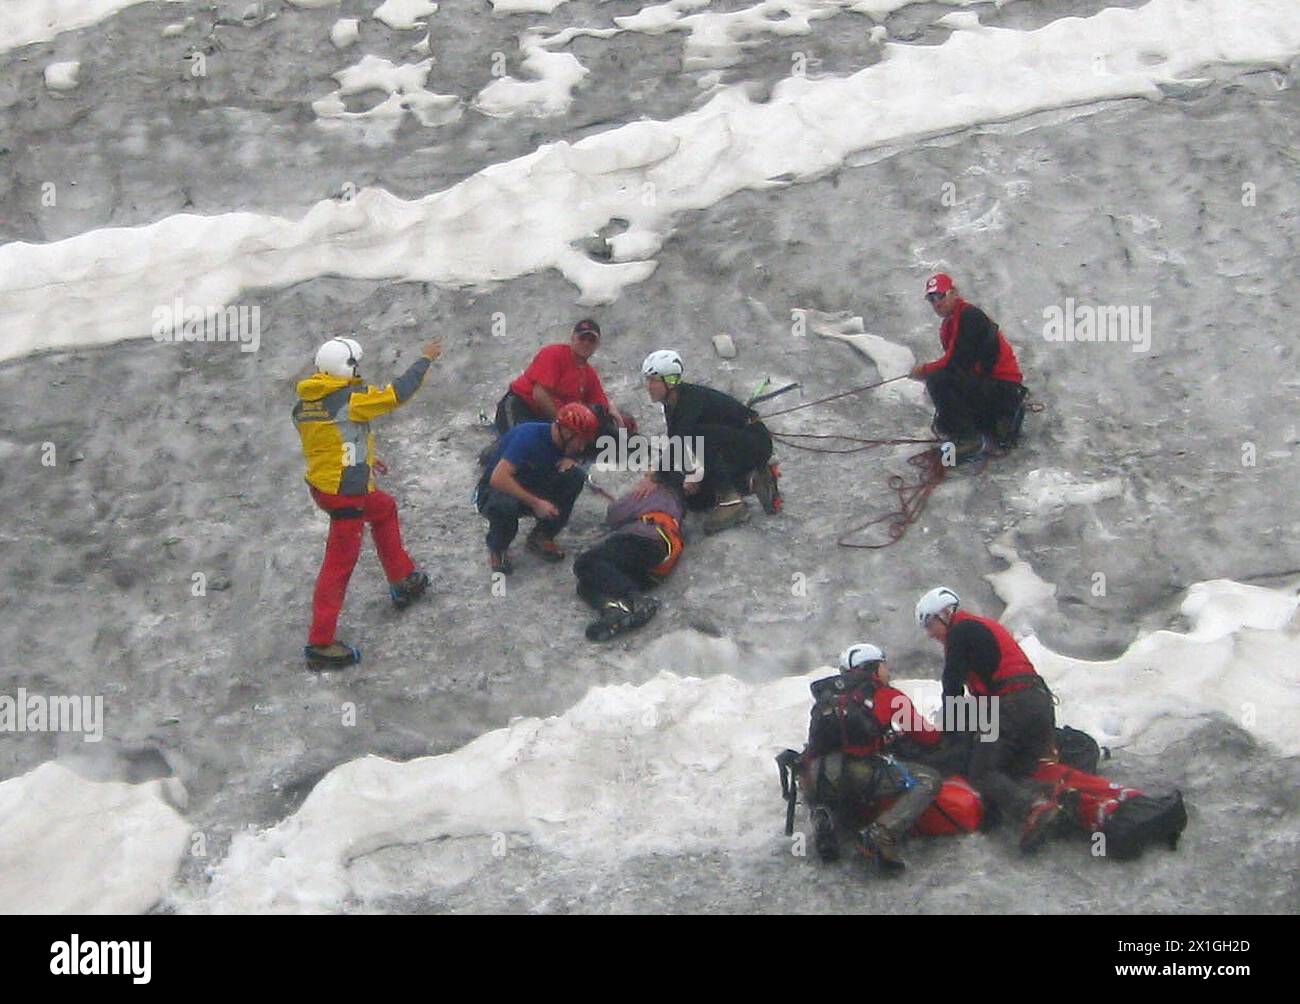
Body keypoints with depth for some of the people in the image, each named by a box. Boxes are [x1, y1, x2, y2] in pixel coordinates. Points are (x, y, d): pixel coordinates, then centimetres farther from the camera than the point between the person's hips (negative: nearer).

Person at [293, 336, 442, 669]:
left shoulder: (304, 404, 4)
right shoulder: (351, 399, -20)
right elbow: (398, 393, -12)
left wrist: (363, 458, 28)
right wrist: (426, 359, 2)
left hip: (320, 483, 9)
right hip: (346, 494, -9)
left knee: (384, 508, 31)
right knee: (340, 563, 0)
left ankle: (403, 581, 43)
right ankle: (320, 644, 4)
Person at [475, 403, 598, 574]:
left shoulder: (563, 442, -8)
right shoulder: (529, 436, -30)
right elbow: (498, 478, -37)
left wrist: (569, 460, -13)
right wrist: (535, 502, -35)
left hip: (530, 489, 7)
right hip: (493, 490, -7)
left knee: (576, 476, -16)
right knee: (505, 505, -42)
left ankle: (541, 537, -2)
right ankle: (497, 549, -9)